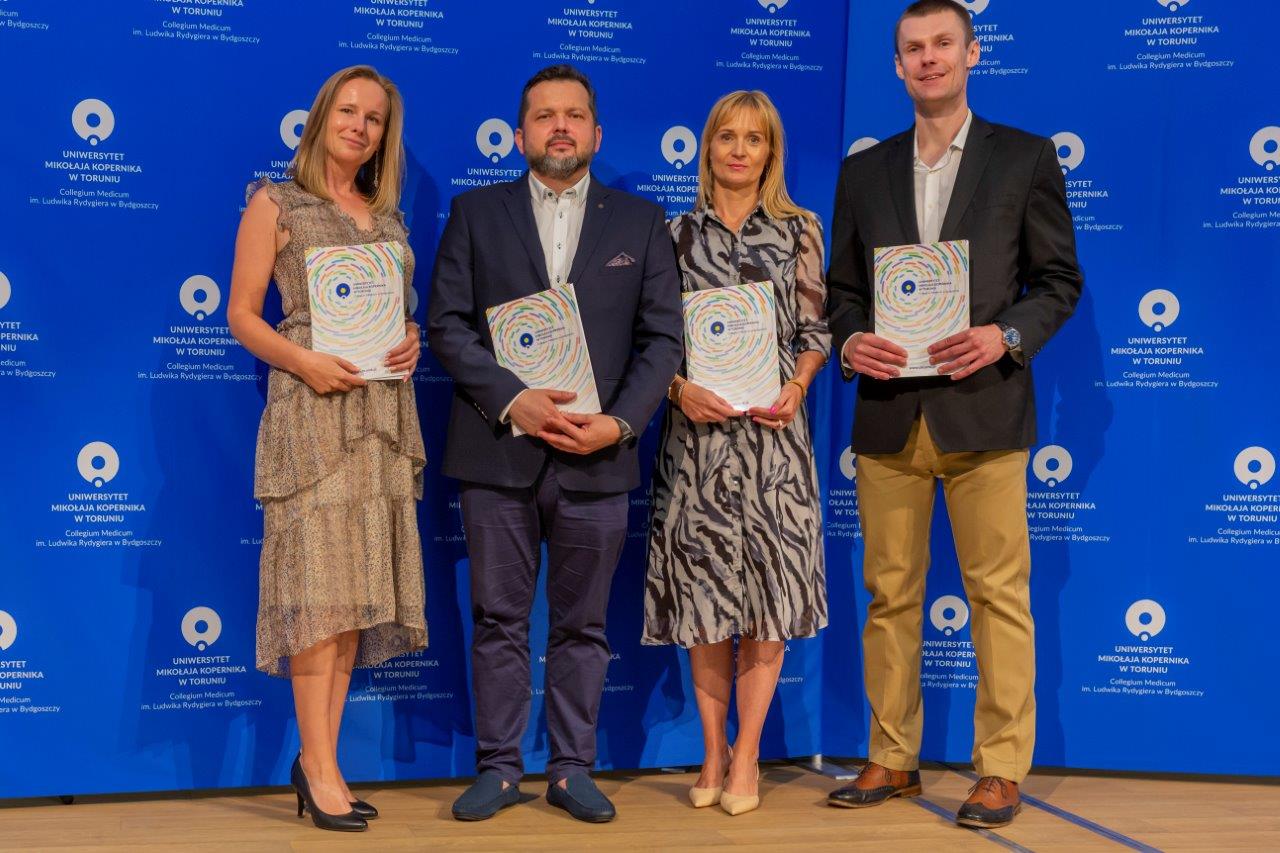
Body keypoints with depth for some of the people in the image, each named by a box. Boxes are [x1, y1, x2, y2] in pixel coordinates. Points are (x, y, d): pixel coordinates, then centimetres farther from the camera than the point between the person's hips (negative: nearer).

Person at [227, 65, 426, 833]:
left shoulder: (389, 216, 17)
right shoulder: (275, 206, 3)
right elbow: (243, 316, -1)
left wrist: (412, 340, -2)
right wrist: (304, 360, -17)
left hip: (383, 413, 5)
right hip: (312, 409, -5)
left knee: (360, 587, 4)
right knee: (319, 583, -8)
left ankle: (321, 755, 12)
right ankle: (320, 766, -2)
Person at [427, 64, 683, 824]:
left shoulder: (641, 222, 9)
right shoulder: (475, 214, 7)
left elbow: (663, 339, 4)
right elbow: (447, 326, -1)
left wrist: (621, 421, -10)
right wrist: (513, 400, -14)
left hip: (597, 457, 1)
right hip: (498, 452, 0)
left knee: (583, 625, 8)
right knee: (499, 621, 6)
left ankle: (573, 769, 20)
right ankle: (499, 768, 18)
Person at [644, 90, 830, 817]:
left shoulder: (799, 231, 6)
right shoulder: (679, 233, 7)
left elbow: (815, 330, 5)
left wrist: (794, 390, -11)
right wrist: (681, 387, -12)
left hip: (771, 426, 0)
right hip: (697, 428, 1)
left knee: (767, 592, 0)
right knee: (703, 589, 4)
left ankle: (745, 757, 10)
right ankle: (714, 753, 17)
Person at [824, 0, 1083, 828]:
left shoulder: (1026, 158, 4)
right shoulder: (865, 170, 13)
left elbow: (1059, 280, 4)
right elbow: (842, 288, 14)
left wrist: (1005, 337, -14)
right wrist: (851, 340, -7)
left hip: (982, 410, -3)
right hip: (888, 415, 3)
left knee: (999, 595, 0)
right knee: (889, 595, 9)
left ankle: (1002, 770, 10)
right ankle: (892, 760, 20)